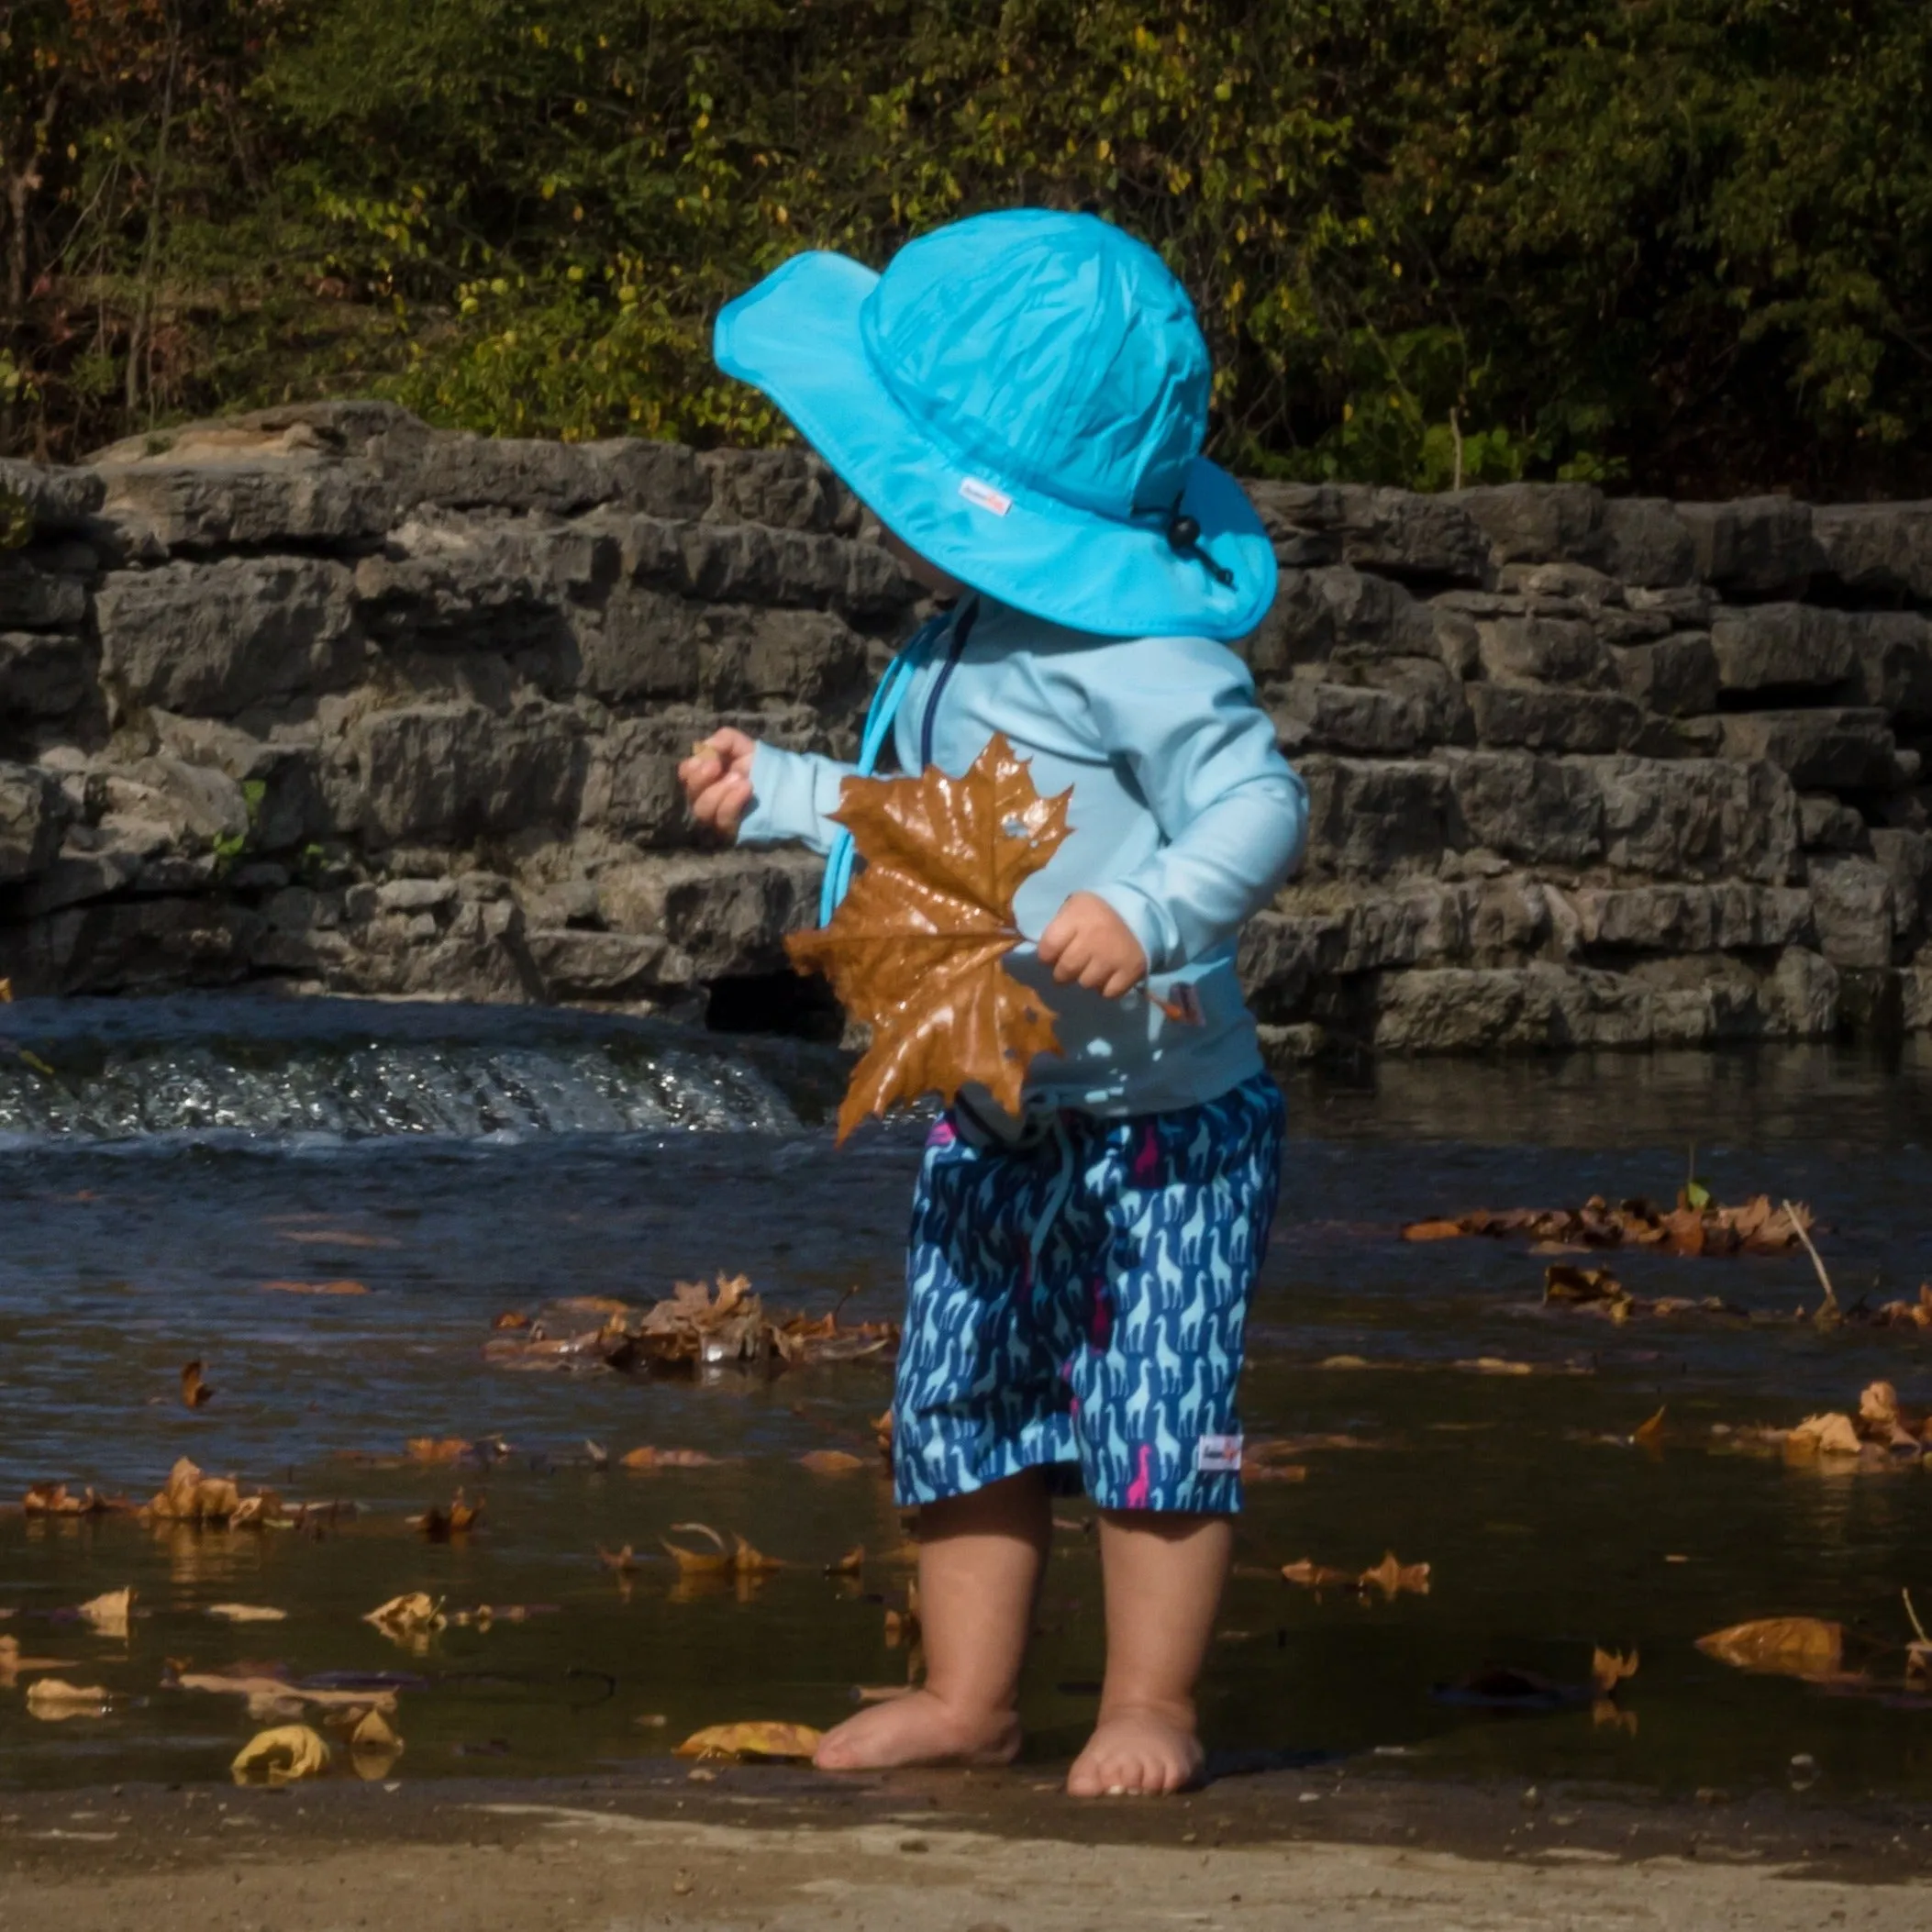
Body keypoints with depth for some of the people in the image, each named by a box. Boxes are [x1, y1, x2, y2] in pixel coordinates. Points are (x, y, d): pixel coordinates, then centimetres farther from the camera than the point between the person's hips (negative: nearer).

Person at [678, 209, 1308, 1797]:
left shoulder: (1137, 650, -20)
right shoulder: (961, 653, 10)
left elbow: (1258, 806, -26)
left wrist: (1149, 912, -41)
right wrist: (780, 796, 30)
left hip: (1157, 1118, -9)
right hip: (993, 1117, 9)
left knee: (1150, 1420, -4)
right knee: (959, 1409, 12)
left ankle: (1151, 1705, 8)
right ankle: (968, 1695, 22)